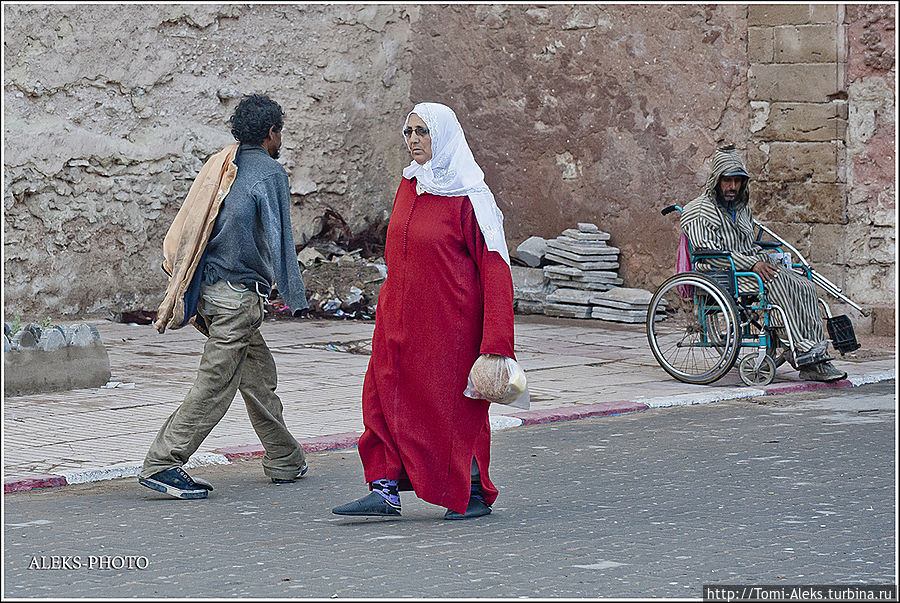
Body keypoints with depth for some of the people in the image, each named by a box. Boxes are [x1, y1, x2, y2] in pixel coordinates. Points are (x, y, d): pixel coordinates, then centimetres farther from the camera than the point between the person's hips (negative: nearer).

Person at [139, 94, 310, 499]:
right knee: (215, 386, -7)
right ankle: (162, 464, -10)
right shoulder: (270, 173, -8)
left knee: (259, 376, 17)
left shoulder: (220, 167, 13)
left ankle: (284, 461, 25)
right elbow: (279, 241, -11)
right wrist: (295, 299, -6)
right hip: (239, 294, -9)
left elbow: (188, 231, 16)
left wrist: (175, 300, 21)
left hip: (209, 292, 9)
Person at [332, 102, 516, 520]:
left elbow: (494, 267, -15)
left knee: (456, 404, 3)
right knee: (384, 396, 1)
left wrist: (496, 341, -20)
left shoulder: (468, 198, -13)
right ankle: (386, 490, 4)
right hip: (400, 315, 7)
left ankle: (473, 492, 17)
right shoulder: (409, 186, 8)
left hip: (450, 320, -7)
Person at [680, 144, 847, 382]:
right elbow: (708, 251, -14)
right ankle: (800, 347, -38)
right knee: (775, 281, -34)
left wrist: (767, 258, 7)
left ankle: (815, 358, -26)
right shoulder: (698, 210, -1)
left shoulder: (742, 208, 25)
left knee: (805, 287, -17)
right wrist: (752, 264, -21)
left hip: (751, 267, 8)